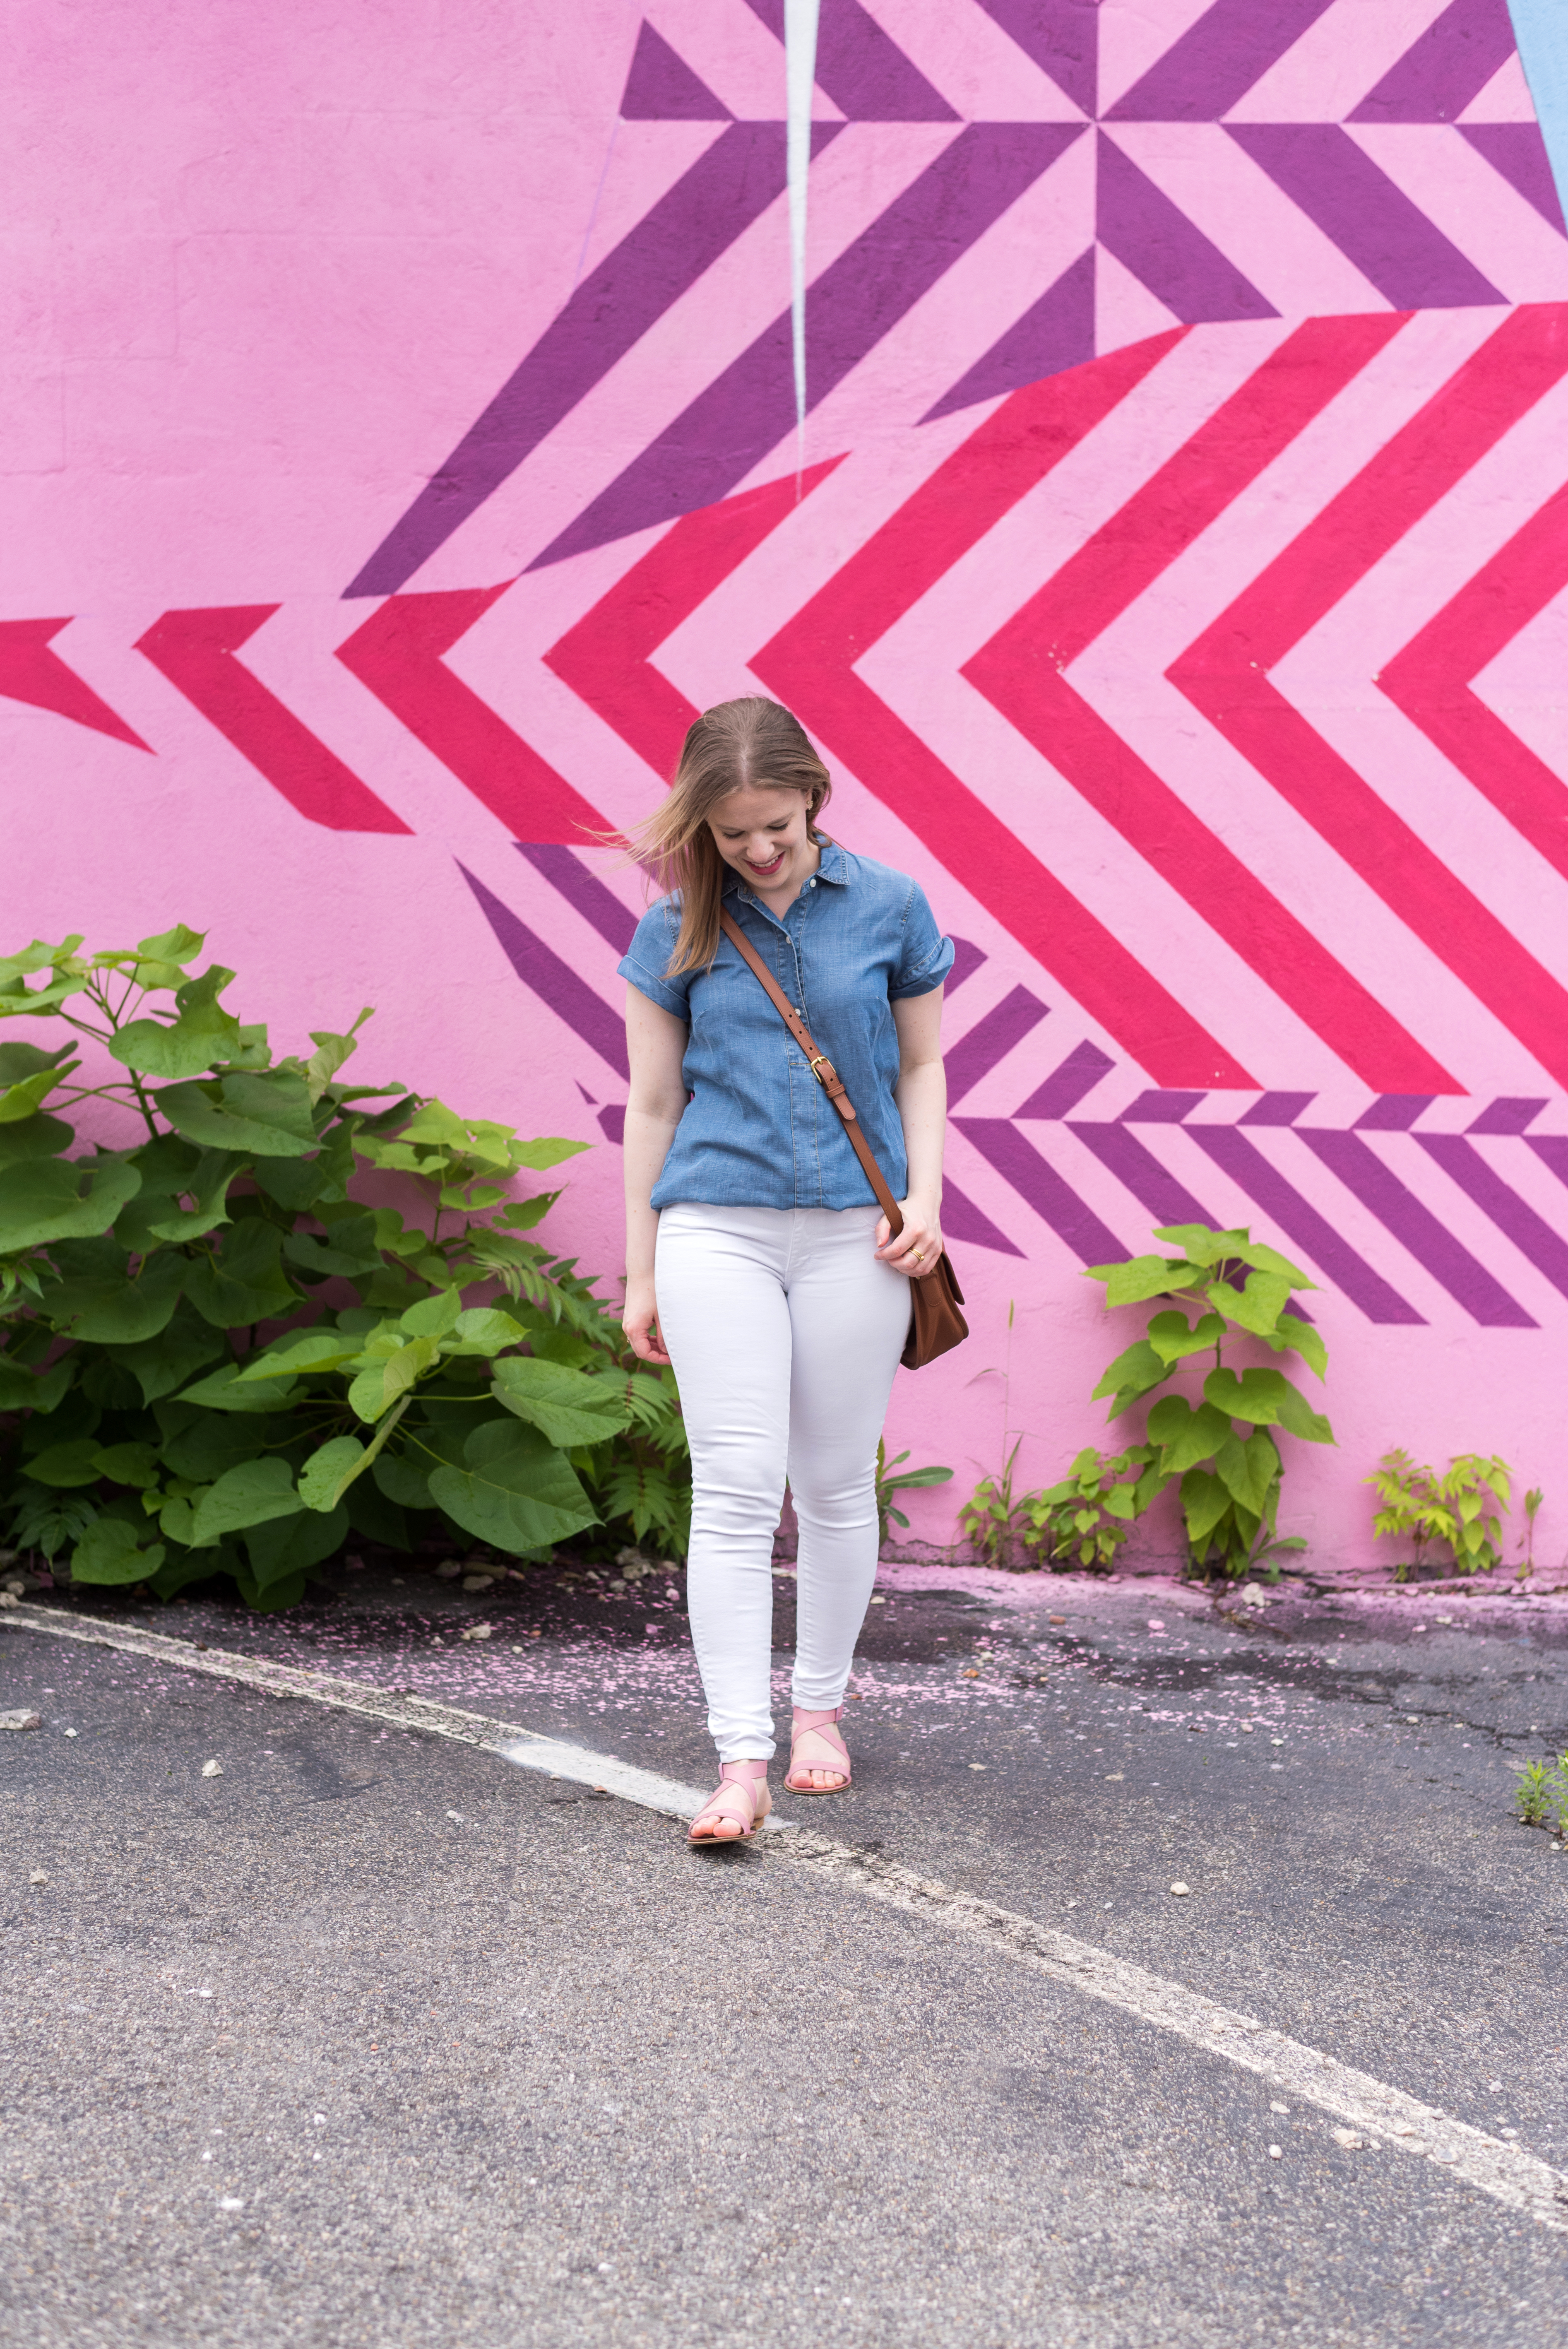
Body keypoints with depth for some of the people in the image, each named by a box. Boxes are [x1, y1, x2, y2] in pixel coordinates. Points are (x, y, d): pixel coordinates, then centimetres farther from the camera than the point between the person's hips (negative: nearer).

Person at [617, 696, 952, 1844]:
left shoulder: (888, 906, 2)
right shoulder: (678, 929, 2)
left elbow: (923, 1066, 12)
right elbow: (653, 1103, 7)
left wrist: (924, 1200, -2)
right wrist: (641, 1273, 7)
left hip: (854, 1232, 1)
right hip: (717, 1230, -1)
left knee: (837, 1486, 10)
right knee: (735, 1488, -7)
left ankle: (821, 1710, 28)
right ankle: (741, 1763, -5)